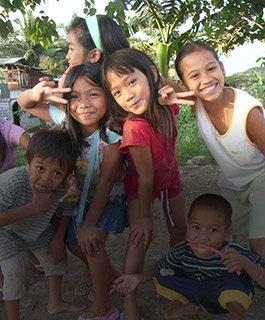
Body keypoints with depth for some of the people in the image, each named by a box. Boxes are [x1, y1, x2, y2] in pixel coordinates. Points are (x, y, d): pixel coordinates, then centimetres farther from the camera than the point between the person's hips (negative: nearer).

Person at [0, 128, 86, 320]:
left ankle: (55, 302, 35)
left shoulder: (62, 187, -26)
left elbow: (65, 213, -6)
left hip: (36, 229, 6)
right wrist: (34, 207, -50)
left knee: (56, 254, 11)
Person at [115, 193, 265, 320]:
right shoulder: (182, 251, -22)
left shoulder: (241, 255, -31)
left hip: (228, 295, -3)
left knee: (234, 285, -37)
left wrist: (247, 264, -48)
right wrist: (139, 278, -21)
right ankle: (197, 307, 1)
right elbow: (159, 267, -3)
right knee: (161, 277, -14)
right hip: (196, 289, 3)